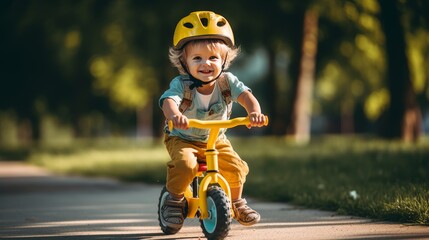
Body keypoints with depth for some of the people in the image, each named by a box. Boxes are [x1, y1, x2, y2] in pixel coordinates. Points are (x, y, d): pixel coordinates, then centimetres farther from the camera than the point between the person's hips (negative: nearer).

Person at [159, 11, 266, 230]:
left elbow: (245, 95, -30)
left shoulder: (226, 81, -16)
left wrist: (254, 112, -54)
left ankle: (236, 202, 16)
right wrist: (174, 115, -69)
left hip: (216, 140, 3)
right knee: (185, 164, -32)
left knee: (236, 168, -14)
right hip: (182, 139, -3)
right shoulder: (181, 84, -25)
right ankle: (174, 200, -5)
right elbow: (168, 101, -44)